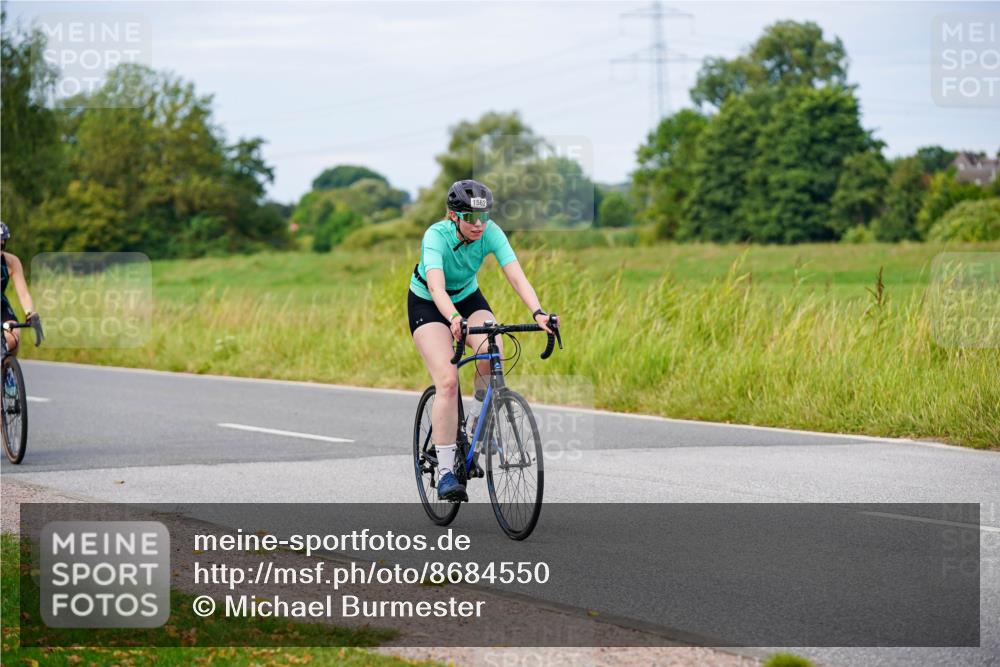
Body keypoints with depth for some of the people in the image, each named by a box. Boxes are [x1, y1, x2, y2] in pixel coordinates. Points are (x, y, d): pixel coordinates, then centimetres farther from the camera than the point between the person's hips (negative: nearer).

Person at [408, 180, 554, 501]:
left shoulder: (491, 233, -23)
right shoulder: (436, 236, -32)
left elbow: (516, 276, -32)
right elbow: (436, 287, -46)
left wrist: (538, 313, -49)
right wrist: (454, 319, -64)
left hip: (468, 297, 3)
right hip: (428, 305, -3)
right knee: (448, 380, -21)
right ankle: (445, 471, -16)